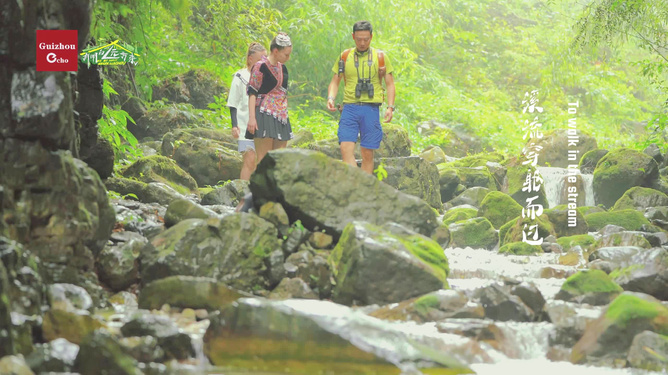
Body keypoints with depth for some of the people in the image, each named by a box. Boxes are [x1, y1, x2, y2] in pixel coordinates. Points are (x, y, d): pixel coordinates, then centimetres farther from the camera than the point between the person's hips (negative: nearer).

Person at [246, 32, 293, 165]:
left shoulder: (282, 68, 16)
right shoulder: (260, 66, -7)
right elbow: (252, 93, -10)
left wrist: (285, 116, 24)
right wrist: (251, 117, -18)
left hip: (280, 118, 8)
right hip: (265, 115, -8)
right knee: (264, 160, -11)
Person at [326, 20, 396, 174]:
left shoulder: (380, 57, 9)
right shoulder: (344, 57, 11)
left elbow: (390, 84, 10)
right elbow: (335, 81, 15)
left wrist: (390, 107, -3)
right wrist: (330, 98, -6)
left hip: (371, 108, -1)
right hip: (350, 108, 1)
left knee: (367, 154, 0)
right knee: (346, 148, -16)